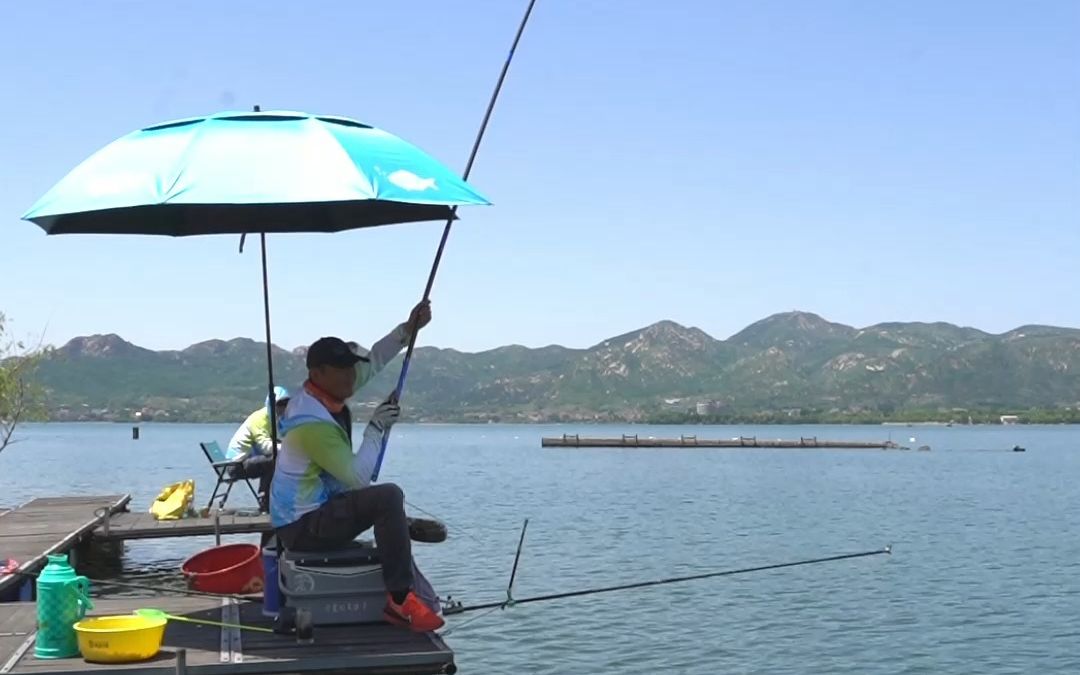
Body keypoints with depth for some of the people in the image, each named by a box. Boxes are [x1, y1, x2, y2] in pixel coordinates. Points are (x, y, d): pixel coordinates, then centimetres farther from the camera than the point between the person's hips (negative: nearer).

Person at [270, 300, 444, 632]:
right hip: (304, 526, -11)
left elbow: (371, 361, 11)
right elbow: (359, 477, -27)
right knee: (388, 497, -26)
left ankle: (405, 593, 22)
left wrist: (407, 330, 0)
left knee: (389, 504, 25)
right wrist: (376, 428, -18)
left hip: (314, 510, 11)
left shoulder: (321, 391, 0)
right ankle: (400, 598, -18)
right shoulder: (313, 424, -27)